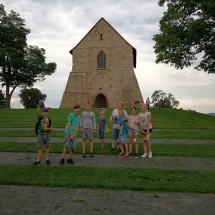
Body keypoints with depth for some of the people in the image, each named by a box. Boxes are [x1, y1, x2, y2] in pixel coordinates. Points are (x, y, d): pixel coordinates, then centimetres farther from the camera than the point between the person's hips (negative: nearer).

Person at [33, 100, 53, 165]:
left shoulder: (48, 119, 7)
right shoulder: (40, 117, -1)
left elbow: (51, 128, 9)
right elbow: (37, 112, -21)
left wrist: (48, 129, -12)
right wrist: (39, 105, -33)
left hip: (47, 134, 3)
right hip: (40, 134, -2)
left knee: (47, 147, 7)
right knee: (39, 148, 3)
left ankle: (47, 160, 16)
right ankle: (38, 160, 10)